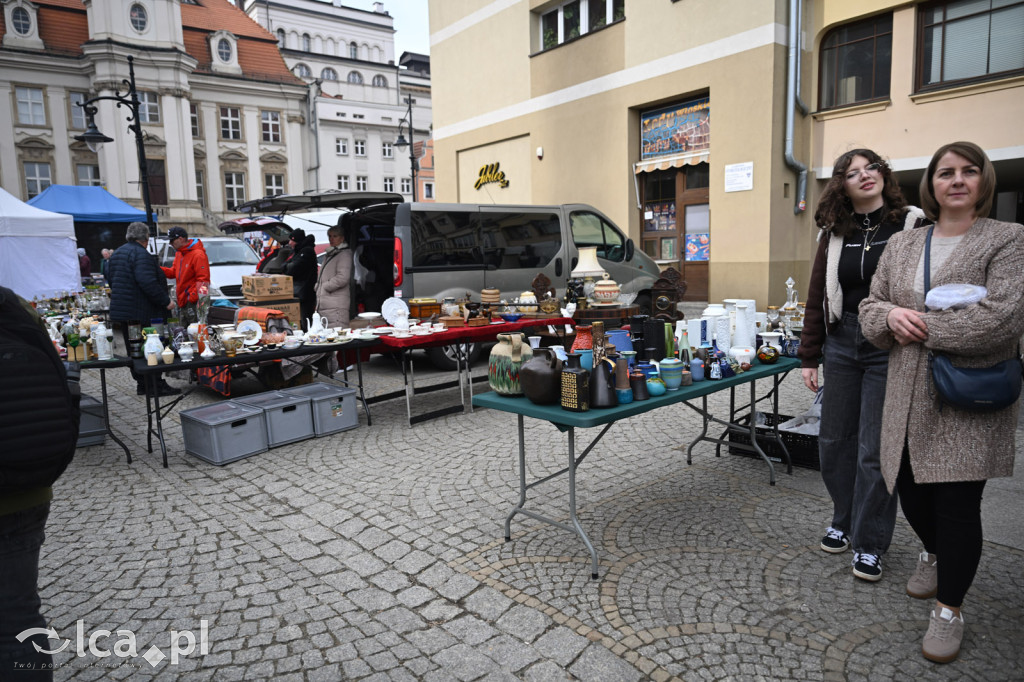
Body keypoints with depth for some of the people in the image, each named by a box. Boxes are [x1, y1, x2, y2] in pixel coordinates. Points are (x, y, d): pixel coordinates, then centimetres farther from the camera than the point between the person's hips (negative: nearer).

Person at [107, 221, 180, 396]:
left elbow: (113, 282, 23)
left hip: (122, 310, 10)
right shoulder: (141, 254, -17)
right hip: (141, 312, -10)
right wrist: (165, 301, -20)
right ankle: (157, 385, 0)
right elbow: (148, 283, -27)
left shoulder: (117, 253, 16)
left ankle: (141, 384, 20)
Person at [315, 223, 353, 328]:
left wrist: (324, 286, -8)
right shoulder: (329, 254, 23)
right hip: (323, 305, 9)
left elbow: (343, 278, -18)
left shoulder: (344, 254, -6)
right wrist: (318, 285, 10)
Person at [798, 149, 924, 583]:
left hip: (889, 347, -4)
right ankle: (844, 521, 31)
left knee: (874, 449, 1)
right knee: (834, 441, 10)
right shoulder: (834, 234, 9)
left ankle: (869, 543, 17)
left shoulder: (911, 225, -1)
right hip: (842, 343, 4)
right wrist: (809, 356, 7)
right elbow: (817, 298, 10)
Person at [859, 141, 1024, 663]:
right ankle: (933, 553, 49)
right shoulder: (901, 245, 11)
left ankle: (949, 610, 21)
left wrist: (923, 326, -13)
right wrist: (890, 315, -11)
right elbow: (869, 307, 11)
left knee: (957, 505, 0)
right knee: (910, 490, 16)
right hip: (909, 400, 5)